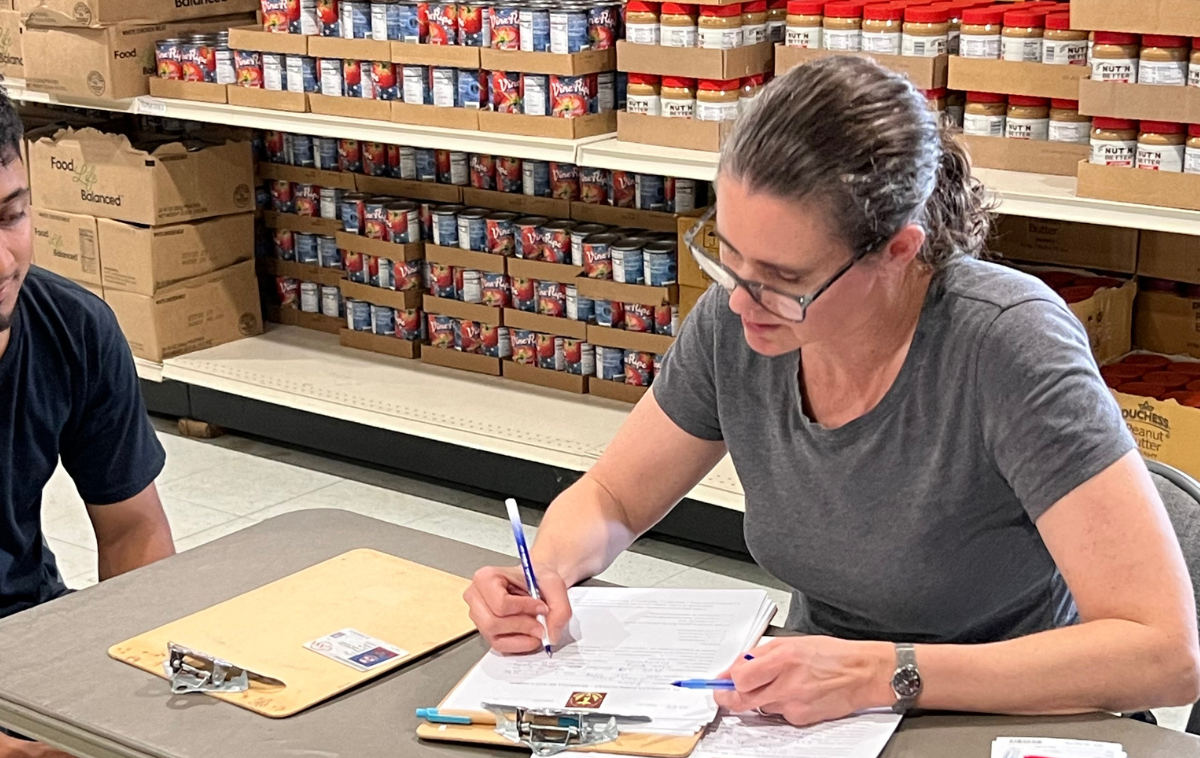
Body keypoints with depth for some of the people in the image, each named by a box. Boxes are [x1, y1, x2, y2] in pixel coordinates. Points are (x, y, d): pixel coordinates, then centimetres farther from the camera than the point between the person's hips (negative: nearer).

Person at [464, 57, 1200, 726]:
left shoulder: (1005, 345, -24)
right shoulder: (733, 324, -10)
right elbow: (609, 497, 7)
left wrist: (883, 673, -34)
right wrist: (546, 572, -15)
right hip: (819, 723, 4)